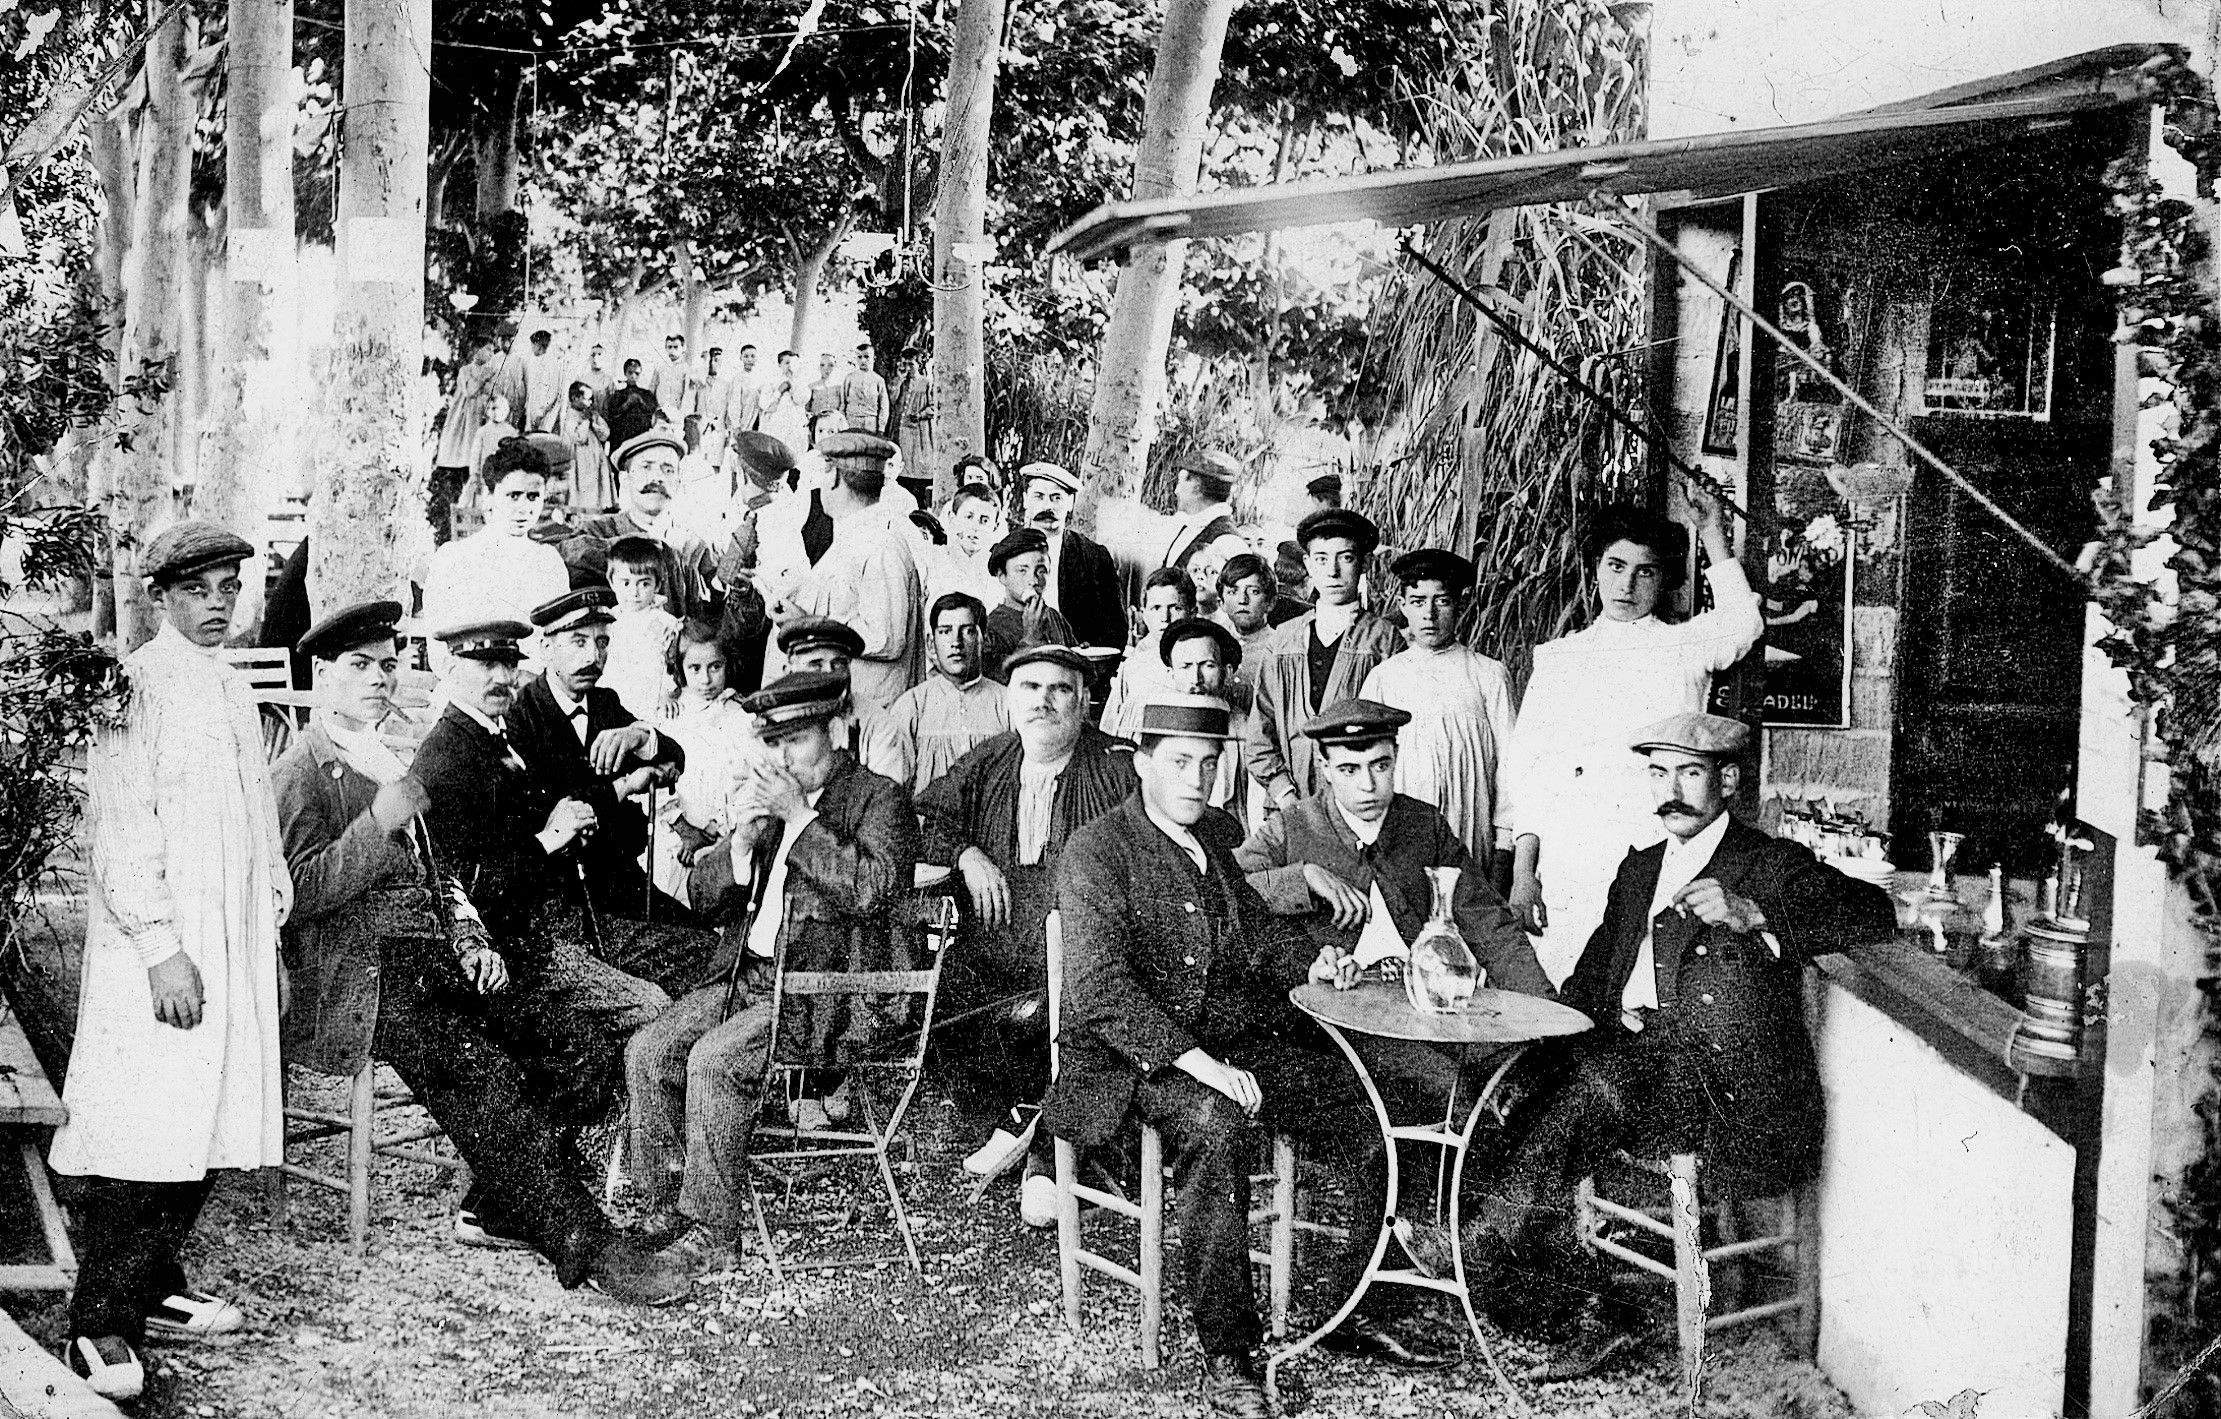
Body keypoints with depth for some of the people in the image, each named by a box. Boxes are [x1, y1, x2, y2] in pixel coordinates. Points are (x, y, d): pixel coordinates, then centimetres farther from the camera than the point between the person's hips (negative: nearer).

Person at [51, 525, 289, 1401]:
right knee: (142, 1131, -9)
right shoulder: (135, 687, -8)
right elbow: (119, 830, -15)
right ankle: (101, 1326, -2)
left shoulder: (235, 695, 17)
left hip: (233, 952, 8)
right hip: (155, 951, -8)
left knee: (206, 1130, 9)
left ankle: (154, 1291, 20)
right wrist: (160, 949, -20)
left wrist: (273, 934, 19)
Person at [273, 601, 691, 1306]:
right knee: (483, 1067, -27)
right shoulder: (300, 771, 0)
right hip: (359, 976, -8)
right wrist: (378, 823, -18)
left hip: (427, 960, 8)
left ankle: (498, 1206, -10)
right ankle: (581, 1244, -26)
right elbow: (296, 893, -12)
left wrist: (471, 942, 7)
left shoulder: (385, 765, 26)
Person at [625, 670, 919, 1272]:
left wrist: (799, 817, -19)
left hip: (829, 991, -7)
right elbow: (705, 893, 14)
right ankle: (666, 1211, -2)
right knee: (647, 1051, -11)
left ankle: (709, 1235, -18)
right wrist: (743, 840, -6)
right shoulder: (770, 798, 16)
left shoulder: (879, 798, -3)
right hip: (749, 975, 7)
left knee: (714, 1058, -27)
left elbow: (871, 888, -21)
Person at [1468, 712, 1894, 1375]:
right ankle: (1596, 1305, -11)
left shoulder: (1772, 865, 4)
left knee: (1595, 1087, -33)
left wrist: (1752, 915, -23)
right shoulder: (1639, 868, 24)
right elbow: (1591, 978, 23)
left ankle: (1483, 1251, -23)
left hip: (1719, 1089, -6)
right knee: (1529, 1097, -19)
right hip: (1625, 1056, 7)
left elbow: (1875, 912, -11)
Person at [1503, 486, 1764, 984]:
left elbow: (1742, 626, -7)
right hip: (1566, 877, 2)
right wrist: (1523, 870, 5)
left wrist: (1715, 541, -2)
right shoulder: (1558, 657, 15)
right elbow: (1526, 766, 13)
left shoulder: (1687, 645, 12)